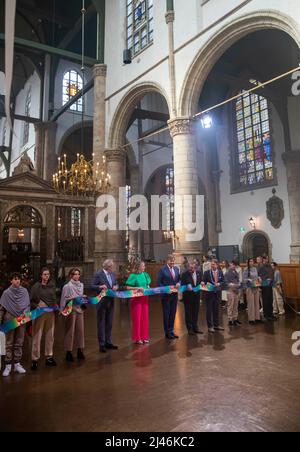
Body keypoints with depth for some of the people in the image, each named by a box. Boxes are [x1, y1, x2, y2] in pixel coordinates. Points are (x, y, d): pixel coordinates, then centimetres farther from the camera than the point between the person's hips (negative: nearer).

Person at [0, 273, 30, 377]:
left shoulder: (24, 291, 1)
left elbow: (28, 305, 5)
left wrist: (24, 314, -11)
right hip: (9, 320, -2)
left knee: (19, 343, 8)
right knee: (9, 343, 4)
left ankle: (17, 364, 18)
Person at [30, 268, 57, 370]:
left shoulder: (52, 285, 5)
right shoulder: (36, 286, -6)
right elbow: (31, 300, -3)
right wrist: (36, 307, -16)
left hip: (51, 313, 4)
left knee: (50, 335, 10)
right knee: (37, 336, -1)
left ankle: (49, 356, 22)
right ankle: (35, 359, 8)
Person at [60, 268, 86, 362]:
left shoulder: (81, 285, 8)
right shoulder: (67, 286, -9)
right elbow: (64, 299, -7)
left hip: (80, 309, 5)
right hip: (71, 310, -5)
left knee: (80, 329, 9)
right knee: (70, 330, 2)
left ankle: (80, 350, 21)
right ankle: (68, 352, 13)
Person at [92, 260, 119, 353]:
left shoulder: (112, 274, 8)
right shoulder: (98, 274, -11)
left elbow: (116, 284, 16)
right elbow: (92, 286, -11)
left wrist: (116, 286, -6)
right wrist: (100, 287, -27)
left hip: (111, 301, 6)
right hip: (102, 302, -6)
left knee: (109, 323, 14)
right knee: (101, 324, 4)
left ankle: (108, 342, 26)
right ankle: (102, 344, 12)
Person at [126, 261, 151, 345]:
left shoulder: (145, 275, 6)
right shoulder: (133, 276, -9)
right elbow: (128, 287, -11)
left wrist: (148, 288, -2)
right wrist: (137, 288, -21)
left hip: (145, 298, 5)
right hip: (136, 298, -5)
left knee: (145, 317, 9)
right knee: (137, 318, 1)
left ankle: (144, 337, 21)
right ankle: (137, 338, 13)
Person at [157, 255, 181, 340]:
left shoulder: (176, 269, 7)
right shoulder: (162, 270, -9)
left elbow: (179, 279, 14)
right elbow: (159, 283, -9)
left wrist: (179, 283, -8)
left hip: (175, 294, 5)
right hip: (166, 295, -5)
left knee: (173, 313, 13)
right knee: (166, 314, 4)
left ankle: (171, 331, 26)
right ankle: (167, 332, 14)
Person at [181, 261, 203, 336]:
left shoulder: (199, 273, 1)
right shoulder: (185, 274, -12)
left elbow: (201, 282, 12)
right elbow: (182, 285, -9)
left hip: (196, 296, 4)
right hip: (188, 296, -4)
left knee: (196, 313, 14)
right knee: (188, 313, 6)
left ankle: (195, 328, 27)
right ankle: (190, 329, 17)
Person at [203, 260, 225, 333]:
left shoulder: (220, 272, 5)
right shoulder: (207, 272, -5)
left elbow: (223, 281, 5)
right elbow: (204, 282, -4)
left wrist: (219, 284, -14)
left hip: (217, 293, 4)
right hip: (209, 293, -3)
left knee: (216, 310, 13)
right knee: (209, 310, 2)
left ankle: (216, 325, 26)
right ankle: (210, 326, 11)